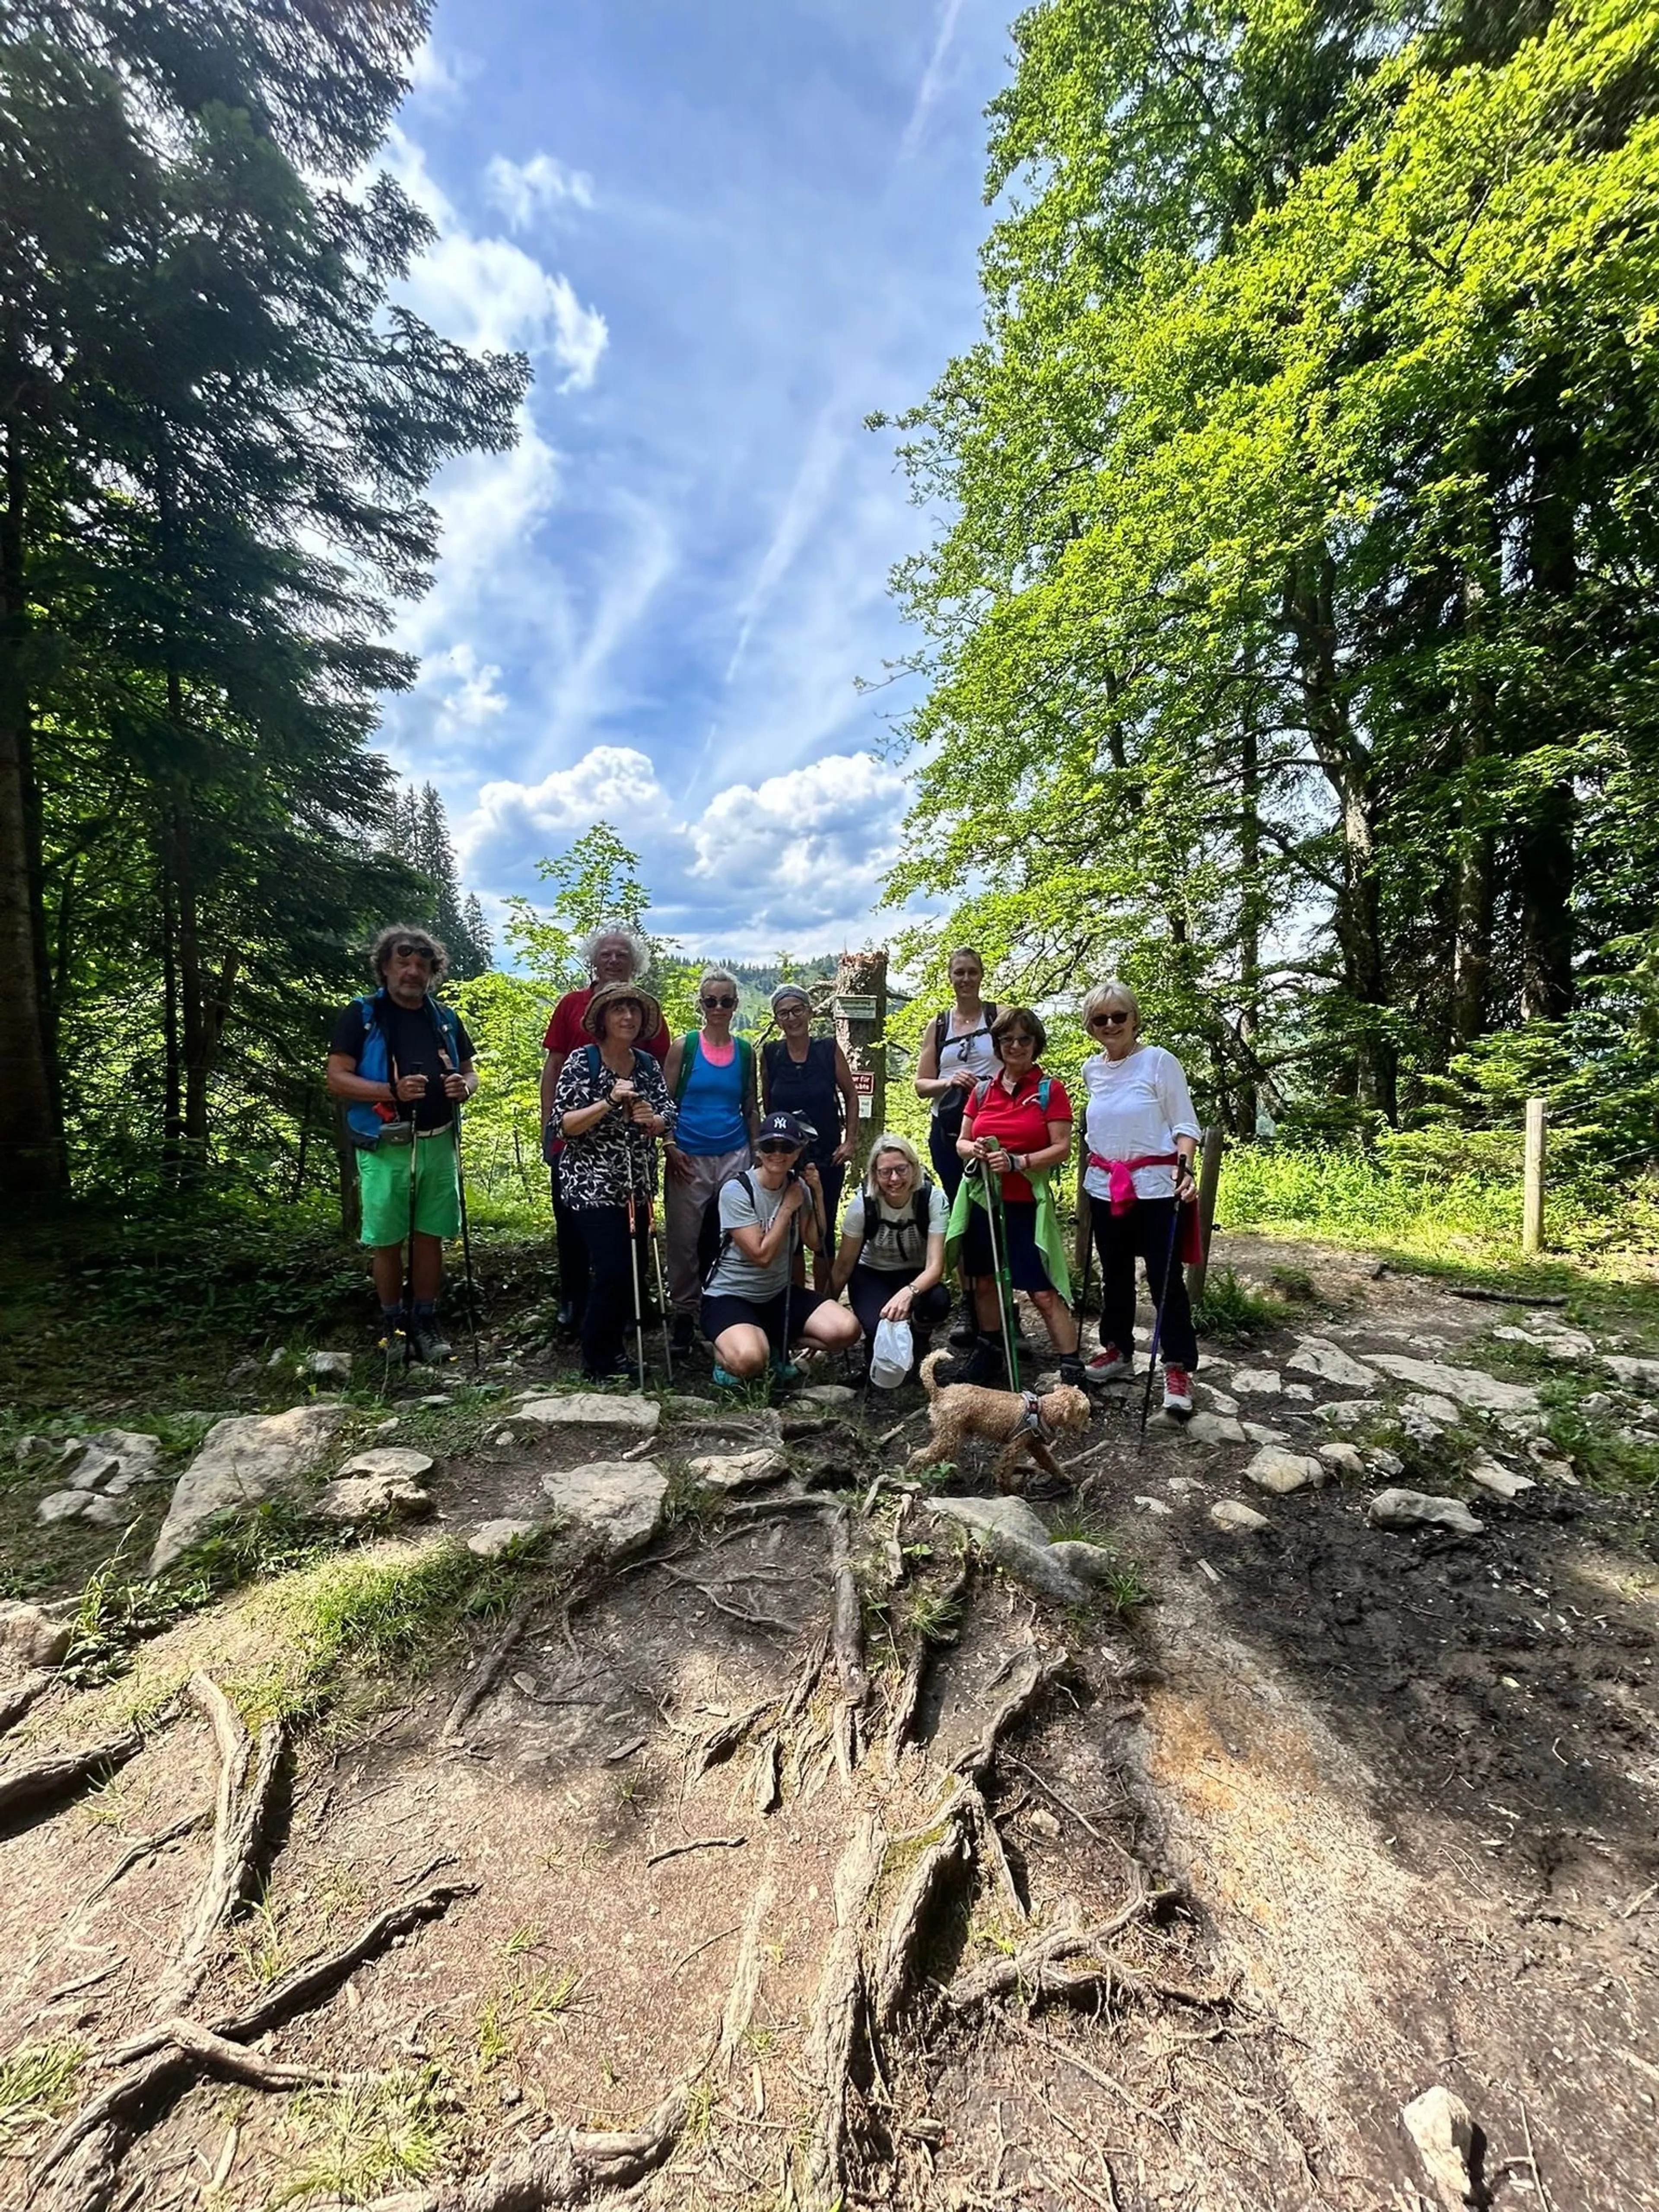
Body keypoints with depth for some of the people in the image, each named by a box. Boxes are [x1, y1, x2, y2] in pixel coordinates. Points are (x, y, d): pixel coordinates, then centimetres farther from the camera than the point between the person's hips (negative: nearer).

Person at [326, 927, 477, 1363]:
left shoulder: (446, 1019, 11)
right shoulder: (360, 1015, -1)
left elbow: (470, 1071, 18)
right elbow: (337, 1078, -6)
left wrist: (465, 1087, -7)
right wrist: (392, 1091, -21)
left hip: (439, 1143, 3)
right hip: (385, 1147, -3)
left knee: (430, 1237, 9)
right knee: (387, 1241, 5)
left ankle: (426, 1322, 21)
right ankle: (394, 1326, 20)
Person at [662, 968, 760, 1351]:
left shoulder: (745, 1051, 7)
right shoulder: (684, 1045, -1)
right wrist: (670, 1149, -10)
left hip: (734, 1156, 2)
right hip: (689, 1158, -2)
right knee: (684, 1240, 2)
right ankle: (684, 1313, 17)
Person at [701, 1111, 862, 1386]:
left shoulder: (799, 1187, 1)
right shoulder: (736, 1190, -17)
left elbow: (816, 1243, -1)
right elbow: (761, 1255, -22)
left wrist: (817, 1194, -8)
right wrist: (788, 1208, -15)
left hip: (780, 1293, 6)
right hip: (730, 1296, -6)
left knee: (847, 1330, -16)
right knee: (750, 1360, -36)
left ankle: (777, 1345, 9)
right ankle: (724, 1354, 2)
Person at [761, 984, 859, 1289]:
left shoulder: (829, 1049, -4)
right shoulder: (770, 1054, -2)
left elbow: (850, 1096, 3)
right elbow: (766, 1104, 7)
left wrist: (851, 1141, -2)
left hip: (827, 1156, 0)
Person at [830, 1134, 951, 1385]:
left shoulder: (933, 1198, -24)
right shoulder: (863, 1202, -23)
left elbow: (936, 1265, -29)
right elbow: (844, 1266, -11)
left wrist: (909, 1292, -49)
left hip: (916, 1276, 1)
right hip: (871, 1275, 0)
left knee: (938, 1302, -34)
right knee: (879, 1327, -31)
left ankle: (918, 1346, 0)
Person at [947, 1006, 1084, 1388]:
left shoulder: (1050, 1089, -3)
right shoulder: (982, 1091, 8)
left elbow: (1062, 1148, -8)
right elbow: (961, 1142, 11)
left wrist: (1017, 1162, -22)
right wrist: (973, 1149, -12)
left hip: (1027, 1203, -4)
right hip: (982, 1197, 4)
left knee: (1043, 1290, -4)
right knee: (984, 1280, 14)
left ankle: (1072, 1365, 6)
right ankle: (989, 1348, 32)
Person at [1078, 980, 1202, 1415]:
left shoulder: (1160, 1061, -8)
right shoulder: (1091, 1070, 8)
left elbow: (1184, 1124, -6)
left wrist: (1184, 1169, -22)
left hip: (1155, 1187, -5)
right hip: (1105, 1188, 5)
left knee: (1165, 1279, -1)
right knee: (1115, 1275, 16)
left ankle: (1179, 1368, 11)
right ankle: (1117, 1350, 32)